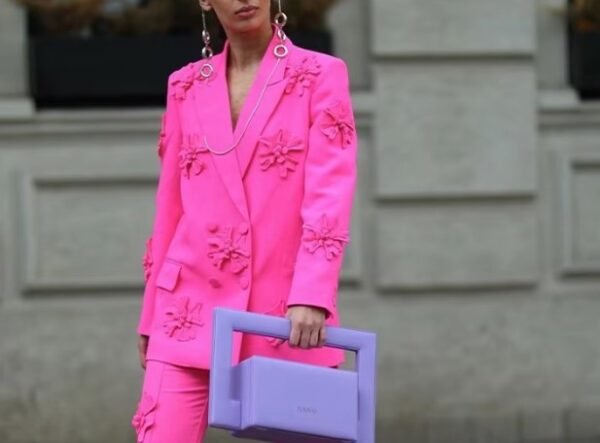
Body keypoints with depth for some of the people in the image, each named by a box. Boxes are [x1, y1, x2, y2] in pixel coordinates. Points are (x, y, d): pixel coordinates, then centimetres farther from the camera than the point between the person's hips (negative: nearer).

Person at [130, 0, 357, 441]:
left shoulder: (320, 76, 1)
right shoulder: (186, 86, 12)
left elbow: (330, 195, -9)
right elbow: (171, 206, 15)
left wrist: (312, 297, -21)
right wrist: (151, 314, 13)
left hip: (286, 313, -2)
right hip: (194, 308, 2)